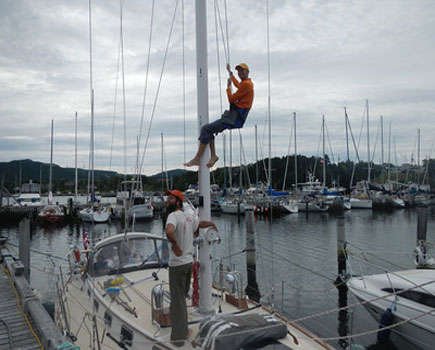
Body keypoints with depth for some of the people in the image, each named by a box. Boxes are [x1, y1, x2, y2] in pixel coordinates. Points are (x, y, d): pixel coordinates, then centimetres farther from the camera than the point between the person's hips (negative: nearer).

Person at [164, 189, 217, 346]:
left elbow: (169, 231, -40)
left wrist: (175, 245, -24)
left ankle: (179, 336, 5)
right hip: (189, 262, 7)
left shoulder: (173, 216, -18)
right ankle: (182, 330, 27)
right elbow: (202, 223, 23)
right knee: (182, 296, 19)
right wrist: (212, 224, 44)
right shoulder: (189, 217, 5)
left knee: (178, 299, -1)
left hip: (177, 264, -7)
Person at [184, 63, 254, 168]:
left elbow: (231, 99, -14)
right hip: (234, 117, 10)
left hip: (235, 119, -10)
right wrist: (230, 72, 55)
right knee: (208, 129, 12)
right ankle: (213, 155, 4)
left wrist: (228, 87, 2)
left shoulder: (246, 84, -12)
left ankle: (197, 159, -15)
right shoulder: (246, 83, 20)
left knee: (206, 129, -15)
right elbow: (237, 84, 45)